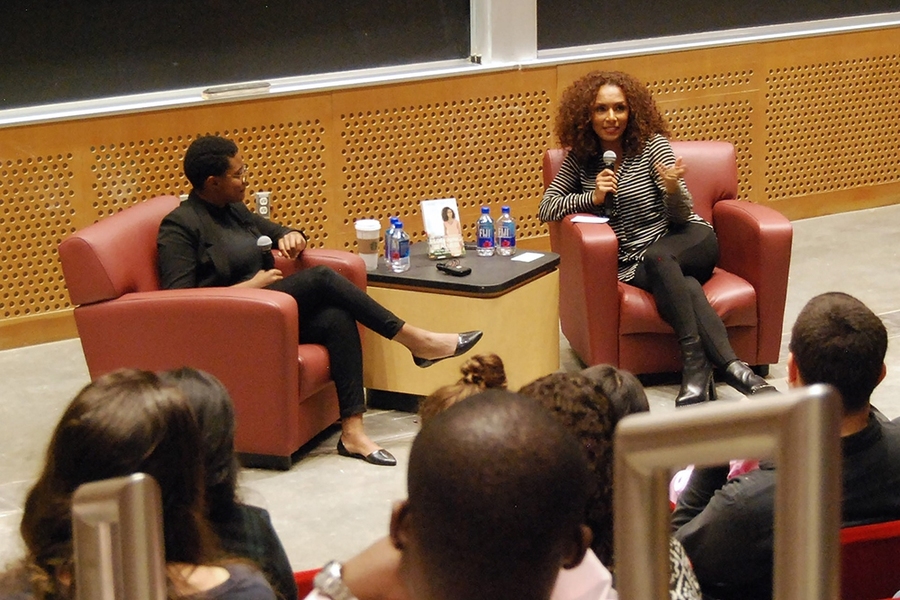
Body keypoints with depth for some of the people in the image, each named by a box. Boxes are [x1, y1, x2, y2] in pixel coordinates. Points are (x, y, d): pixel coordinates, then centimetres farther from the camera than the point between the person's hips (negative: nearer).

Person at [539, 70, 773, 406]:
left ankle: (696, 364, -40)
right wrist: (593, 197, -12)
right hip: (630, 264, 1)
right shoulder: (580, 159, 6)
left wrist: (673, 188, -31)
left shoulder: (652, 145, -3)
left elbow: (682, 216, -7)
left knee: (657, 259, -38)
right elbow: (546, 208, 3)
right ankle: (728, 365, -41)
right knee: (685, 285, -34)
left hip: (691, 243, -1)